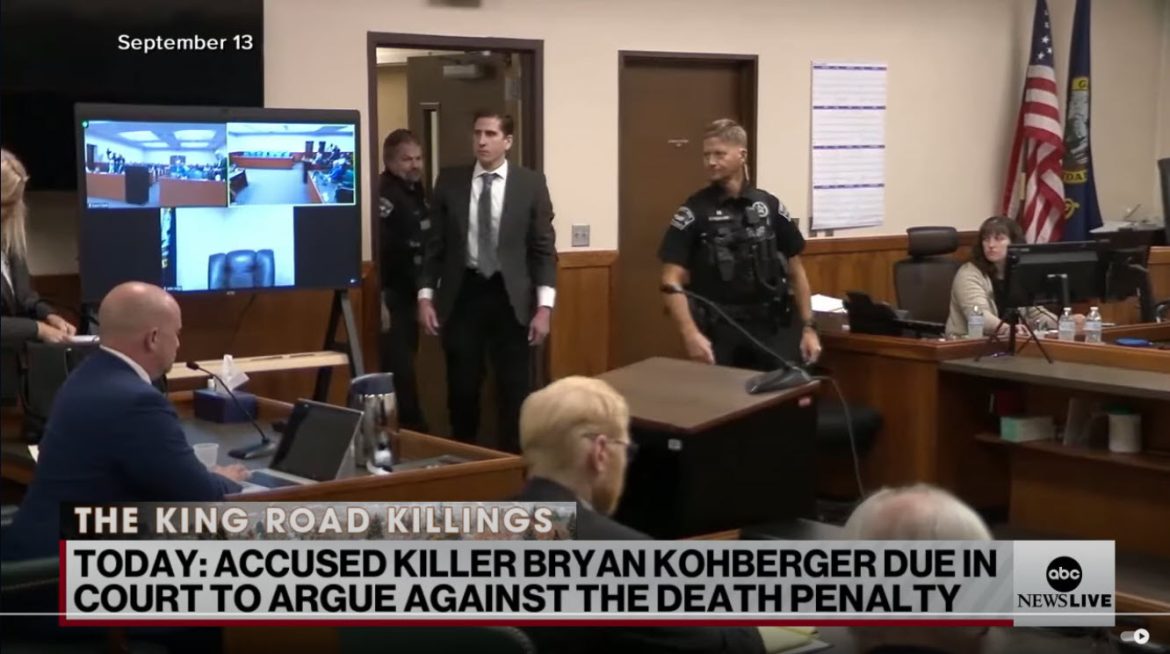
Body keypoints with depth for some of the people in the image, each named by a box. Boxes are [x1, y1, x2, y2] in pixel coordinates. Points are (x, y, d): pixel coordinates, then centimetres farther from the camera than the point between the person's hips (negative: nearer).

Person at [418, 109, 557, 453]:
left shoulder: (531, 183, 0)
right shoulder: (449, 181, 4)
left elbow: (544, 248, -1)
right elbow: (434, 244, 7)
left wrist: (544, 306, -8)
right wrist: (425, 296, 0)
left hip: (509, 297, -1)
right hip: (463, 294, 1)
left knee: (514, 389, 3)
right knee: (462, 388, 7)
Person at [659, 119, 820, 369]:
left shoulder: (770, 206, 7)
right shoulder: (693, 212, -3)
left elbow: (795, 270, 12)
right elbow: (672, 281, -9)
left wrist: (808, 327, 6)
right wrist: (691, 334, -21)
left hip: (771, 328, 3)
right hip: (719, 331, -3)